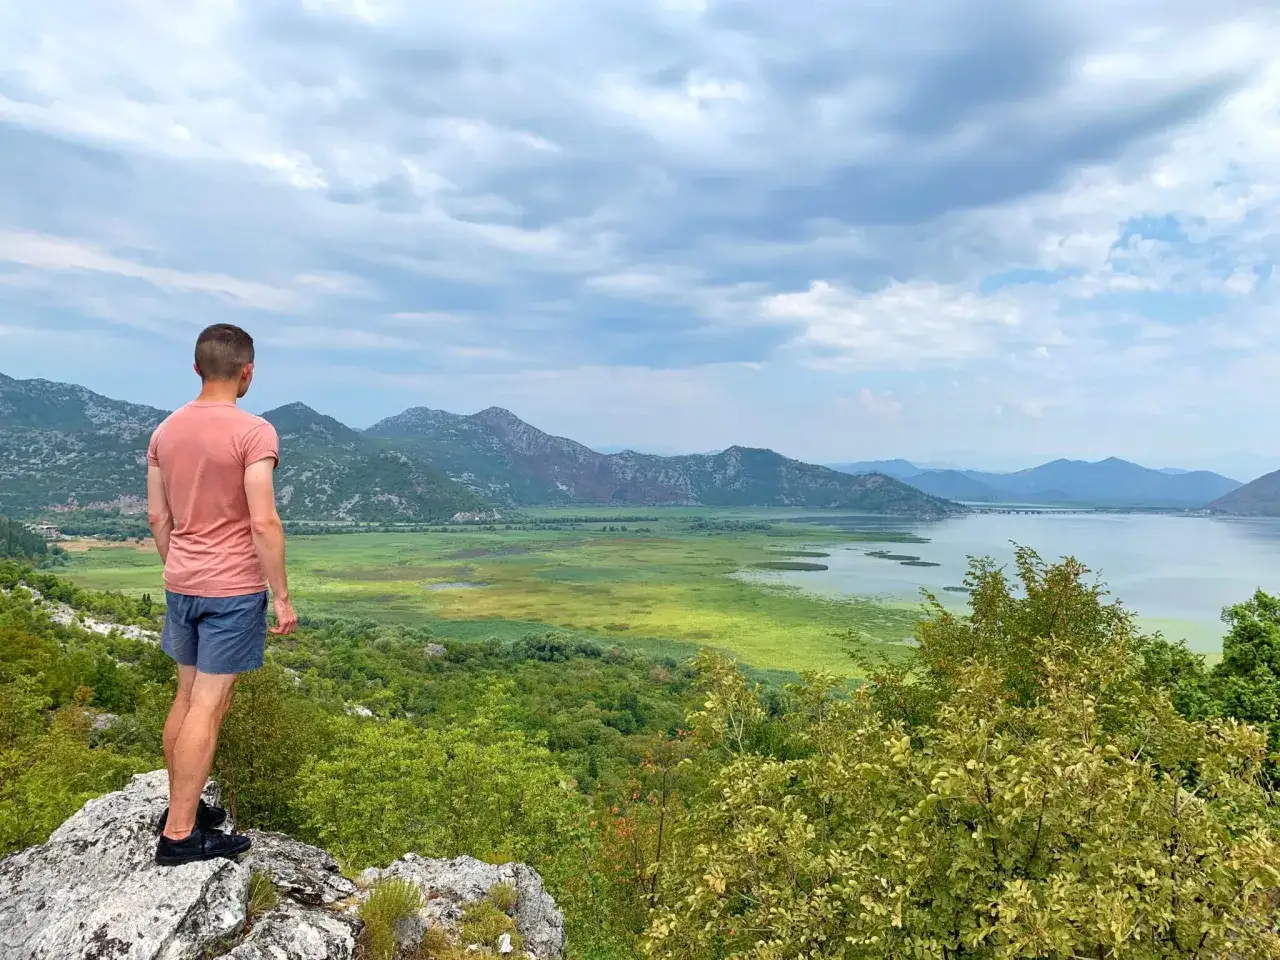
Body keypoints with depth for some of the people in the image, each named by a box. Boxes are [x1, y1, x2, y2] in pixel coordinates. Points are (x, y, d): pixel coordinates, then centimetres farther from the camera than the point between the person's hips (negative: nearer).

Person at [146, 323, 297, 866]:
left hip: (181, 585, 7)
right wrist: (282, 596, -12)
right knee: (208, 706, 0)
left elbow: (157, 518, 11)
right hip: (233, 589, -7)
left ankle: (180, 808, 30)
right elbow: (264, 524, -20)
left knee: (187, 696, 18)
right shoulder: (253, 432, -16)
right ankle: (180, 835, 8)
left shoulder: (165, 431, 6)